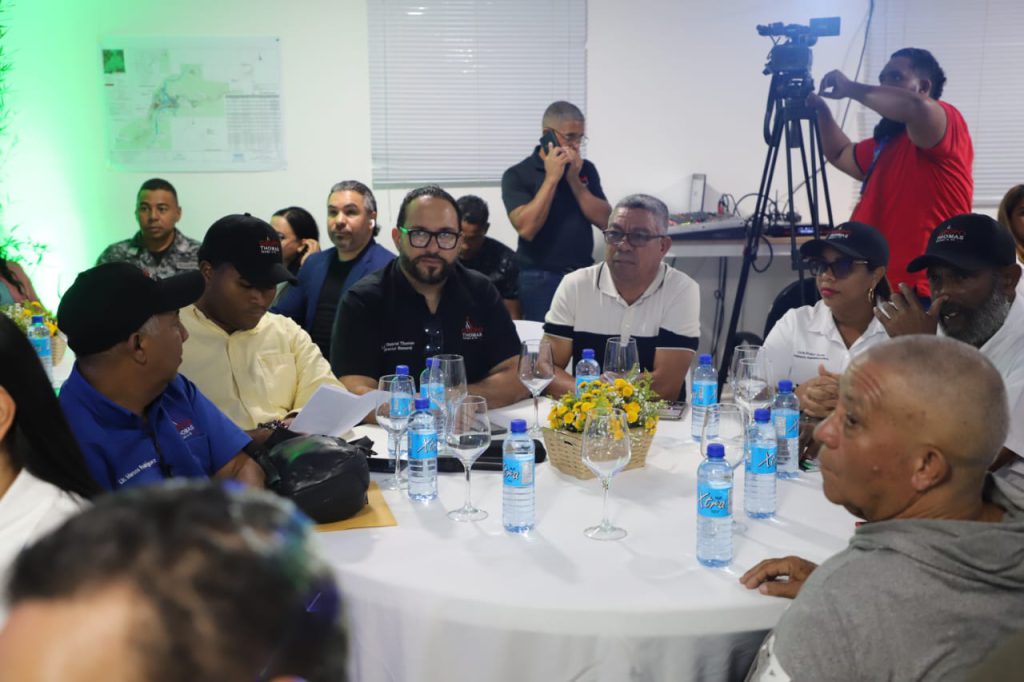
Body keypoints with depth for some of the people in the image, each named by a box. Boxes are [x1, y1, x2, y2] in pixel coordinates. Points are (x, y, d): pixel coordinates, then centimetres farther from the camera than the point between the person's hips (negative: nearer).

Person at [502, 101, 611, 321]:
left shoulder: (586, 170, 8)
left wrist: (573, 179, -9)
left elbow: (605, 221, -1)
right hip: (540, 279, -4)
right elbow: (526, 229, -18)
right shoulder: (517, 175, -5)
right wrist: (551, 178, -15)